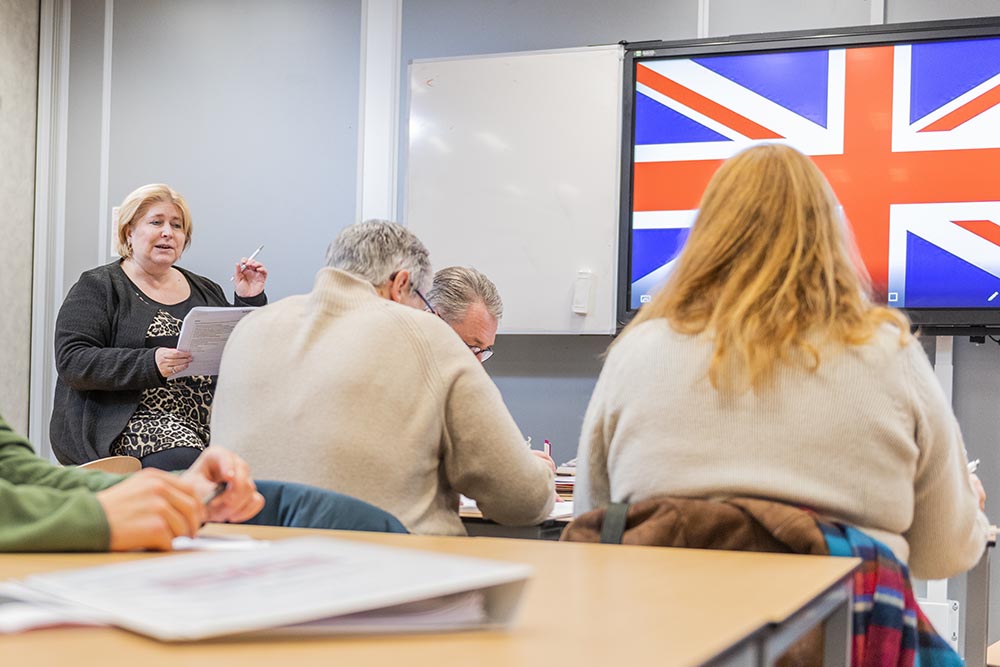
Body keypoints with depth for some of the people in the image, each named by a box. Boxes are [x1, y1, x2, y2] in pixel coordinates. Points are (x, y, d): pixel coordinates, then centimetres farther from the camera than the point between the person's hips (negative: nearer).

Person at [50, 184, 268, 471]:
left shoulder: (205, 291, 22)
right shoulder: (97, 287, 7)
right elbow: (72, 361, -7)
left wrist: (250, 302, 7)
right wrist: (150, 364, -20)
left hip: (212, 421, 5)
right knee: (183, 459, -37)